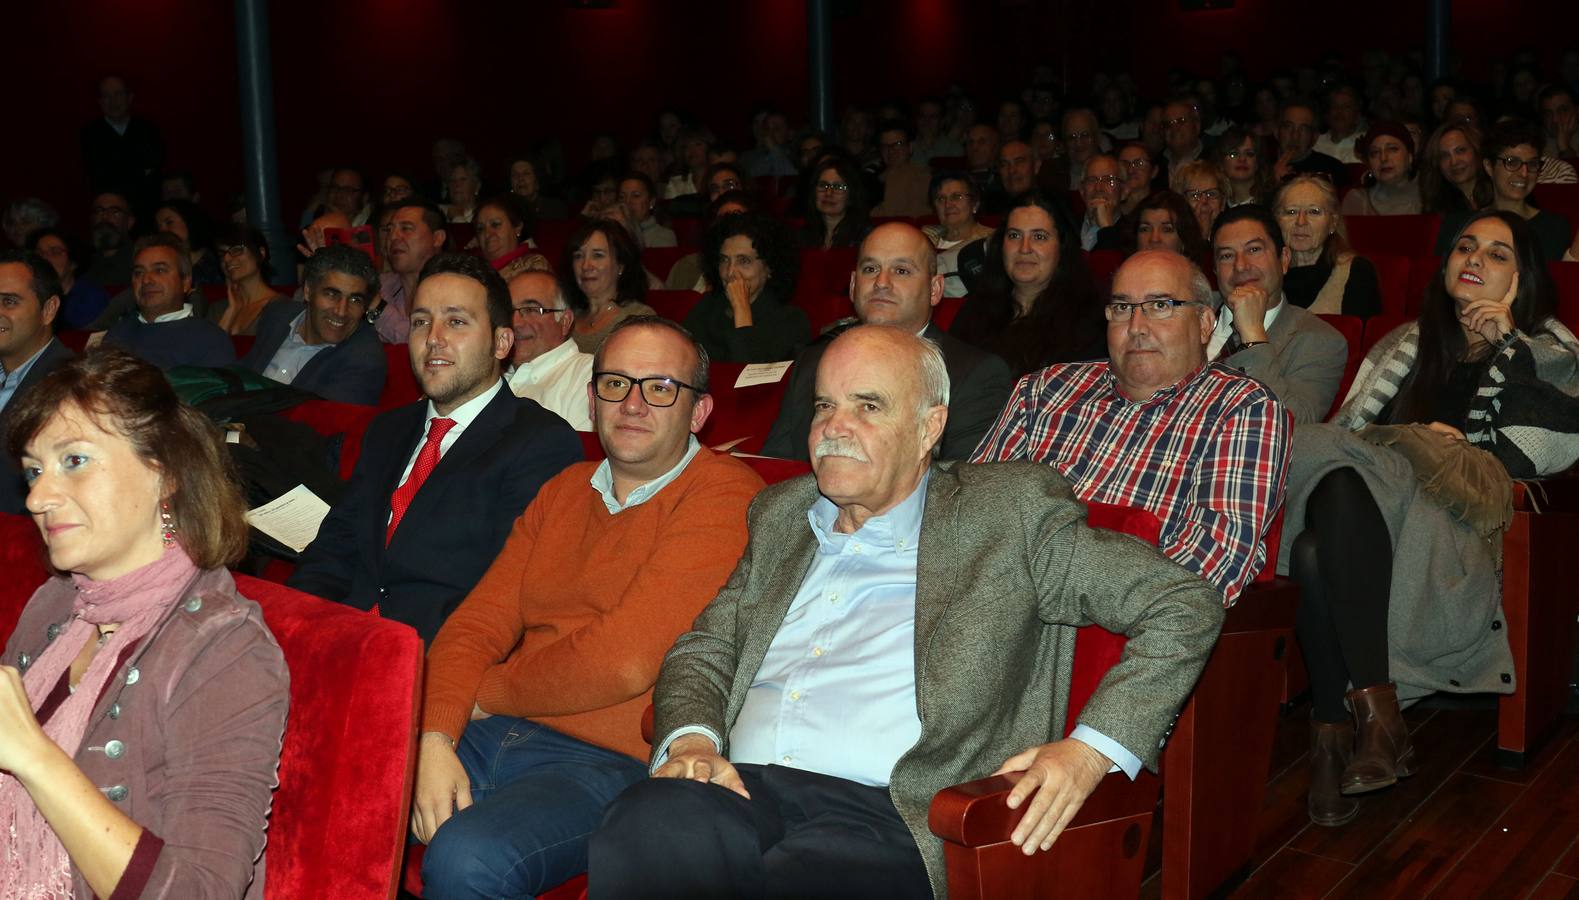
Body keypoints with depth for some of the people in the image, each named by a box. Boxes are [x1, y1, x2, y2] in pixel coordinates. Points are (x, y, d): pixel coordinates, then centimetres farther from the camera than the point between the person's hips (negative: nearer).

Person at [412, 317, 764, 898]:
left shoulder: (725, 497, -9)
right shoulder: (563, 491, 17)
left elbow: (622, 664, -17)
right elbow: (476, 624, 9)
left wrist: (487, 694, -2)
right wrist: (437, 740, -9)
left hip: (613, 762, -7)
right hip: (492, 735, 7)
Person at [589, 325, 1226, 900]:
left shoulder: (1010, 513, 8)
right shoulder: (782, 515, 25)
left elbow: (1185, 607, 6)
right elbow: (702, 651, 28)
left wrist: (1091, 750, -7)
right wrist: (690, 738, 4)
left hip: (886, 816, -4)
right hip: (742, 789, 4)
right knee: (642, 824, -32)